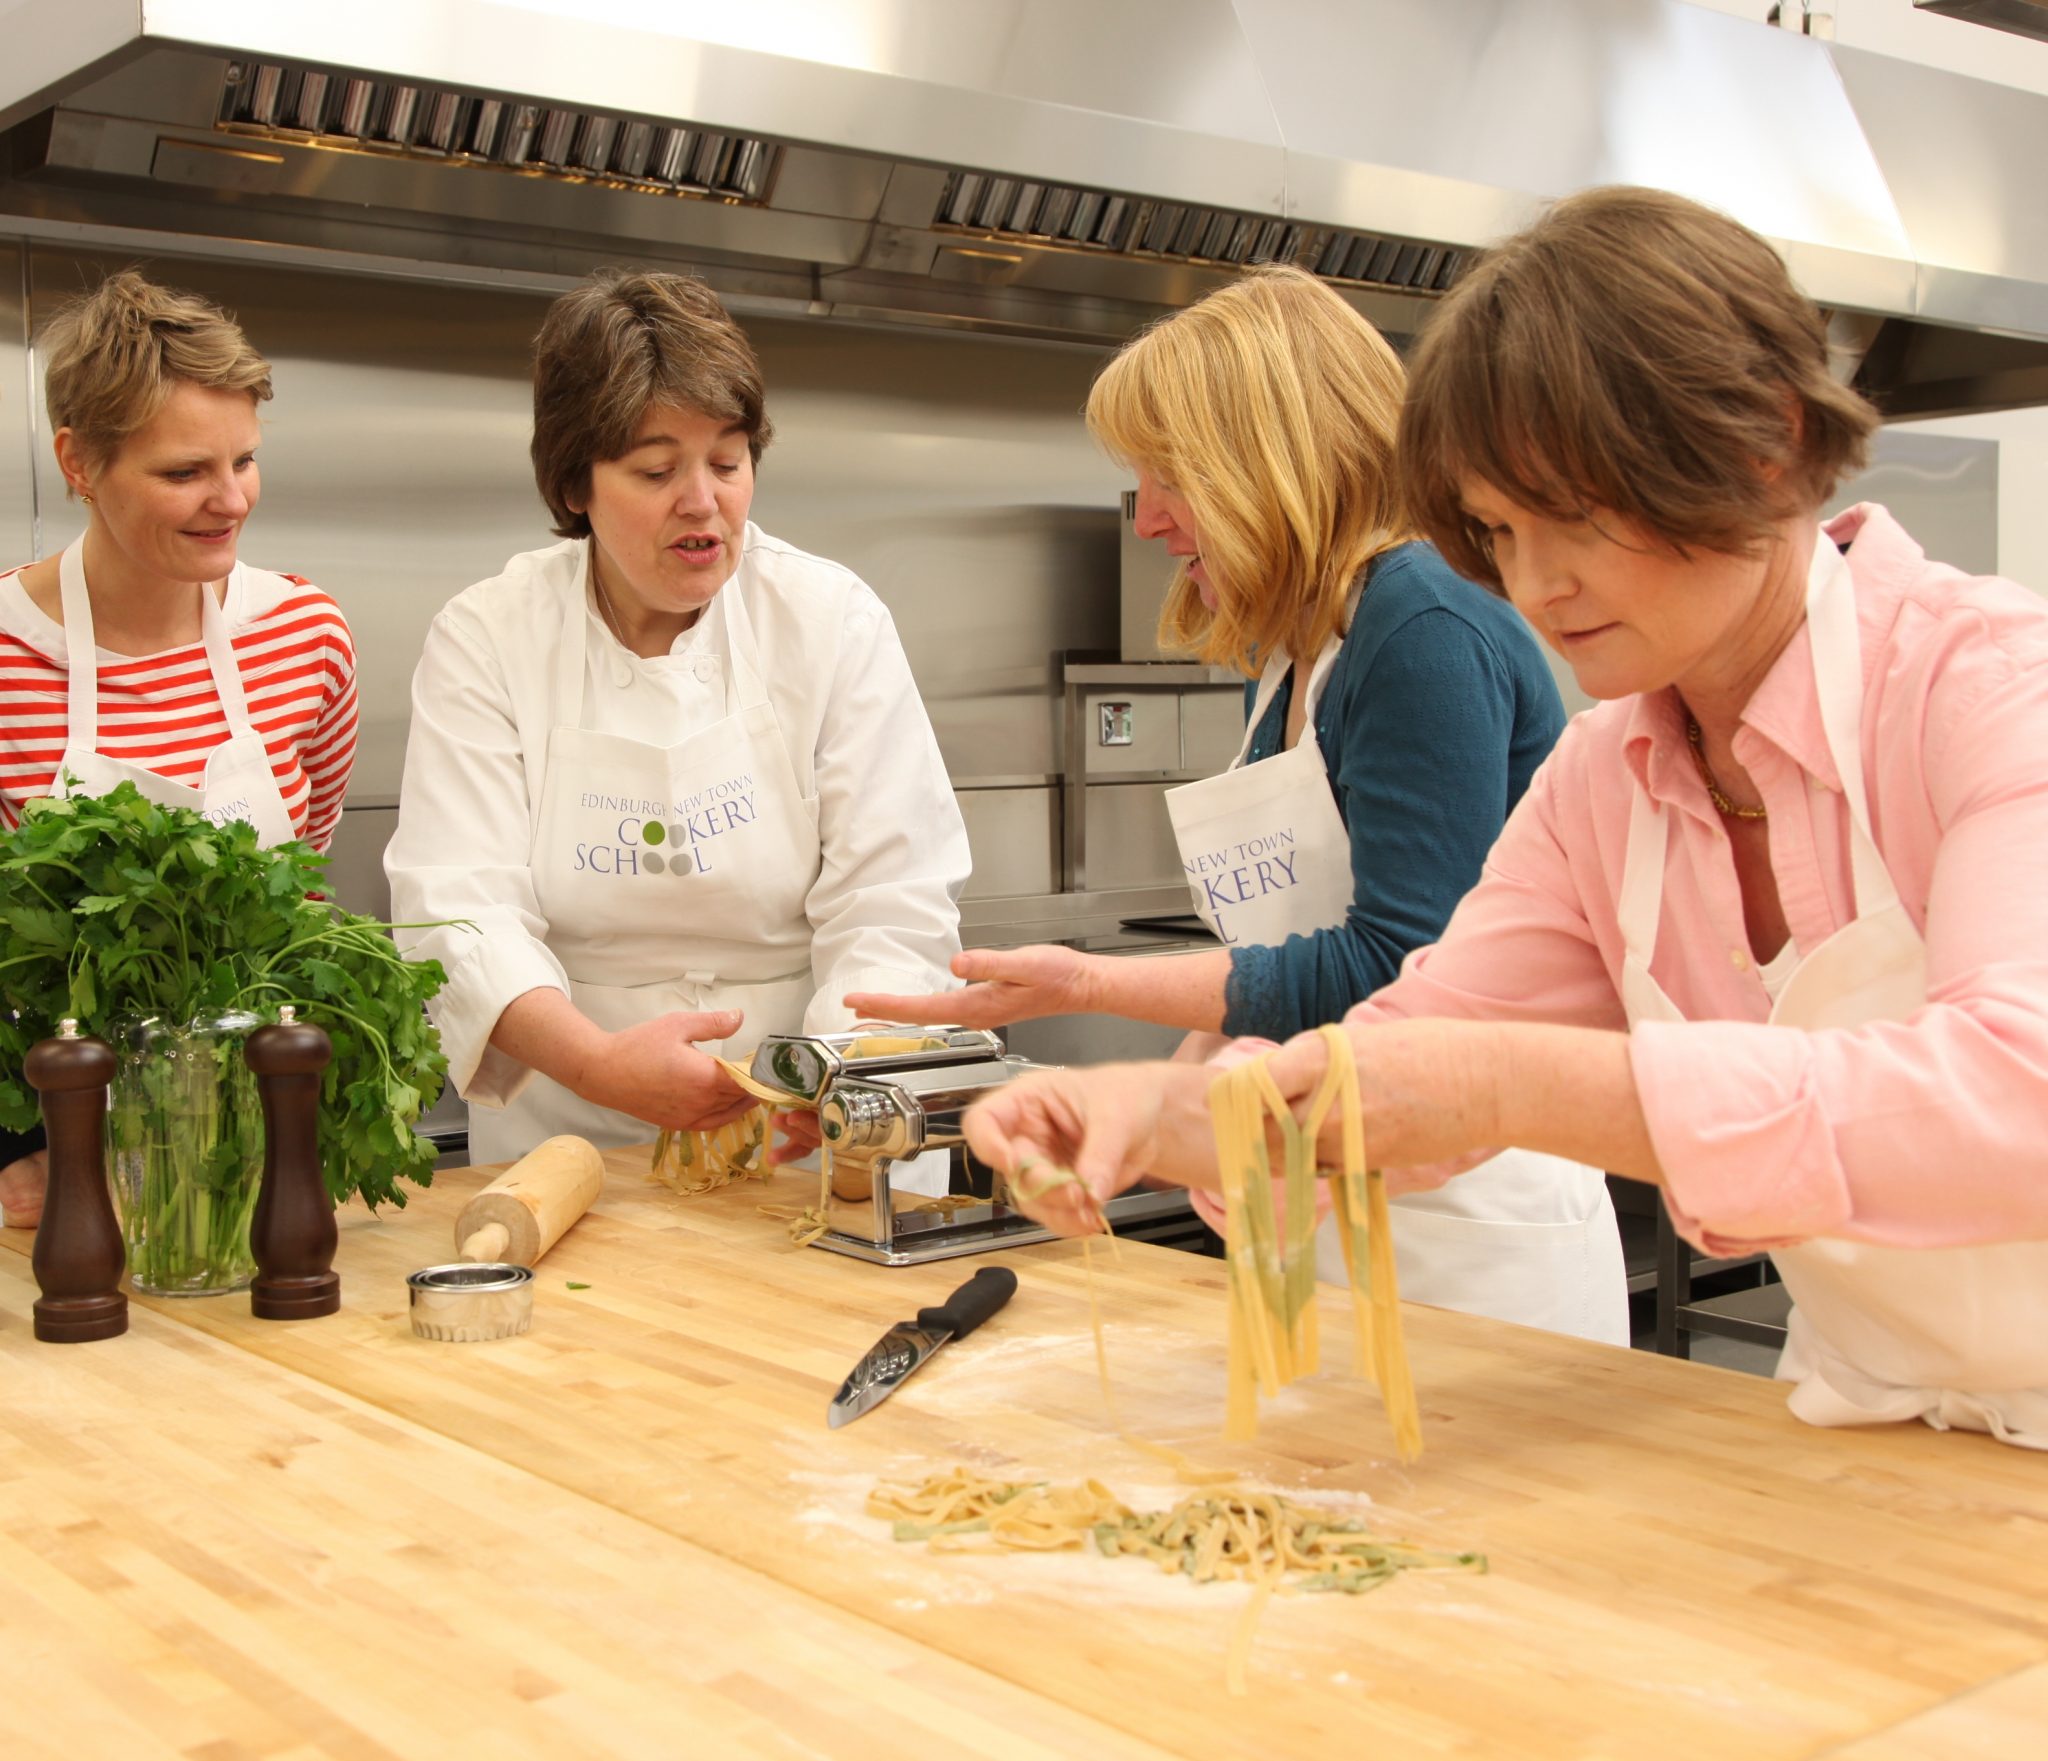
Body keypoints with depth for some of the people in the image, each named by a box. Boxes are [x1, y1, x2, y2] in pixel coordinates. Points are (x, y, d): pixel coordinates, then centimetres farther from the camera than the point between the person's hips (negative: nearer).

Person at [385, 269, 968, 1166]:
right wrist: (599, 1063, -27)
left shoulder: (833, 620, 2)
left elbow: (893, 903, -3)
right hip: (563, 1143, 1)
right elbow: (459, 909, -9)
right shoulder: (484, 638, 1)